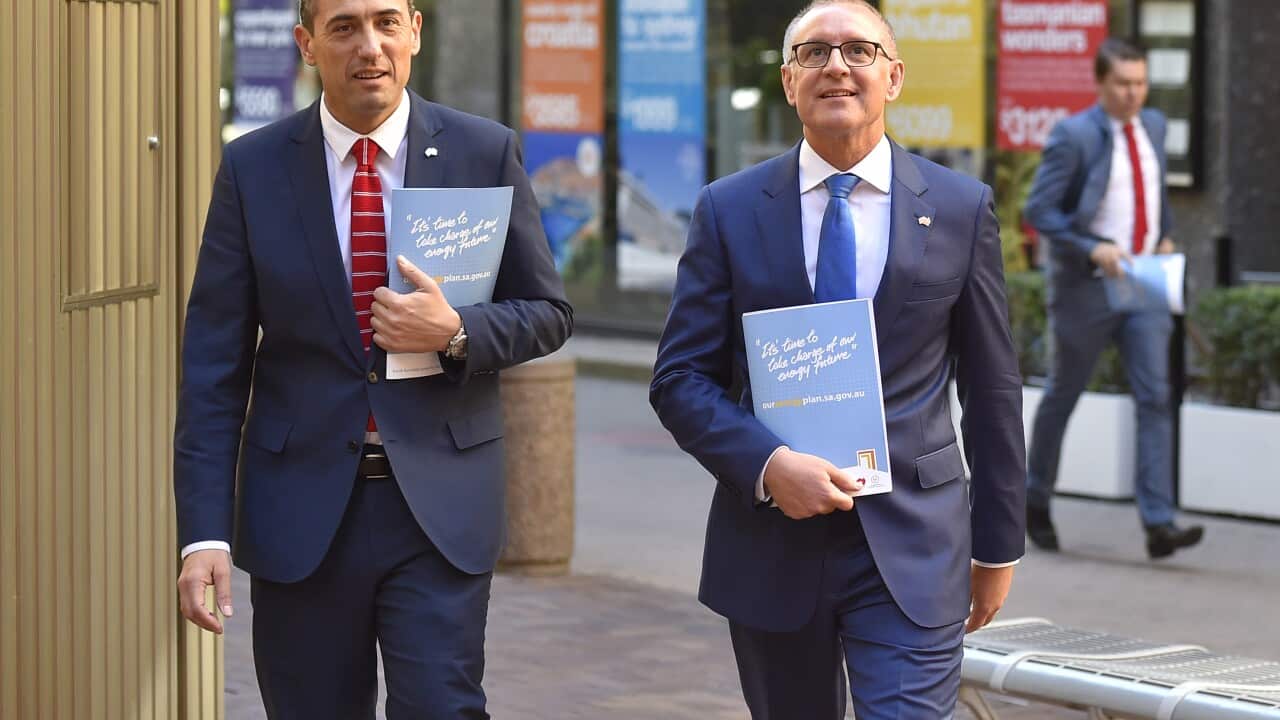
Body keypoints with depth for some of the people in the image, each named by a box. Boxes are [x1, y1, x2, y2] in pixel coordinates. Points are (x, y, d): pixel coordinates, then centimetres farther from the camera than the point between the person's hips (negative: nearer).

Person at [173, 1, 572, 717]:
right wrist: (205, 533, -8)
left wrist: (455, 333, -14)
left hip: (441, 503, -1)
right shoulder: (253, 168, 1)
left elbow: (548, 313, 8)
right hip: (302, 511, 1)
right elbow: (213, 364, -1)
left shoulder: (487, 153, 1)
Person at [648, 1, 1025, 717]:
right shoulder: (729, 210, 3)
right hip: (771, 543, 1)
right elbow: (681, 379, 1)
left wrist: (997, 544, 9)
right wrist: (768, 464, -16)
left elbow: (992, 388, 7)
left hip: (910, 550, -1)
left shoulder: (962, 208, 3)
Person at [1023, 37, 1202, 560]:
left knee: (1155, 398, -7)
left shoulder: (1153, 126, 7)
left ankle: (1158, 522, -12)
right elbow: (1038, 211, -14)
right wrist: (1092, 250, -23)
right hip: (1087, 285, -5)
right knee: (1063, 396, 10)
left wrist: (1165, 235, 11)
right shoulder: (1073, 136, -12)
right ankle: (1036, 501, 29)